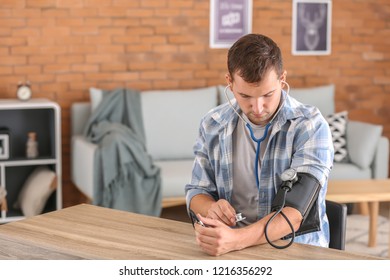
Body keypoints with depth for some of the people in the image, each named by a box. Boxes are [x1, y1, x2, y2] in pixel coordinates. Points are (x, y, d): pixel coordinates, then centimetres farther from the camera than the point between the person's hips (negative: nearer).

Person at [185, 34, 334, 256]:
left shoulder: (311, 127, -12)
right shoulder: (213, 125, 2)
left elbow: (297, 213, -22)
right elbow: (197, 191, 13)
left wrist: (236, 239, -38)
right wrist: (211, 209, -12)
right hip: (228, 248, 3)